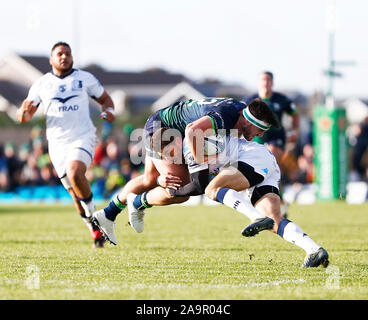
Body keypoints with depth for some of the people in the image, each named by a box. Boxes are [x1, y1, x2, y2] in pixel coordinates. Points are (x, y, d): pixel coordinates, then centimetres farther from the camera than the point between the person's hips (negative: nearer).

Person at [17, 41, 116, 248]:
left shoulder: (85, 78, 6)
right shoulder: (42, 84, 8)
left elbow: (104, 98, 17)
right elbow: (24, 117, 8)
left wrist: (109, 111, -6)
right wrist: (24, 111, -16)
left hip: (83, 138, -2)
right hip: (57, 144, 2)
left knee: (75, 173, -30)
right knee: (76, 193, 2)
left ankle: (92, 213, -11)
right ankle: (95, 229, 17)